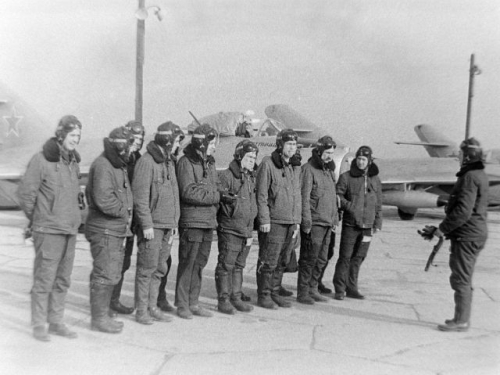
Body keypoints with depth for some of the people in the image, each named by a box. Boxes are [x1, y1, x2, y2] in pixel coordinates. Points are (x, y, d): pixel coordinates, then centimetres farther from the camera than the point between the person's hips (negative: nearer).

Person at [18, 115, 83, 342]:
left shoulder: (73, 162, 11)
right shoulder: (41, 159, -10)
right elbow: (25, 192, -8)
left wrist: (73, 218, 13)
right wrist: (37, 219, 1)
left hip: (70, 230, 7)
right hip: (48, 230, -6)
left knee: (62, 280, 12)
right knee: (44, 278, 1)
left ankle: (56, 322, 23)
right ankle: (39, 325, 14)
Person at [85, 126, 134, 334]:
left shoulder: (120, 166, 16)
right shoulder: (102, 165, -16)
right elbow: (103, 200, -24)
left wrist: (125, 219, 7)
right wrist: (124, 211, -11)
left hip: (117, 229, 10)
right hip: (104, 229, -10)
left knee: (112, 275, 16)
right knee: (105, 274, -4)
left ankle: (103, 314, 28)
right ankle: (99, 318, 7)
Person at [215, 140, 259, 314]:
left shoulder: (251, 178, 15)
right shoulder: (226, 176, -9)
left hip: (246, 231, 7)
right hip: (229, 230, -7)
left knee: (239, 266, 14)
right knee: (226, 265, -1)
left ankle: (236, 298, 24)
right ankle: (223, 300, 8)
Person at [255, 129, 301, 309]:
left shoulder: (295, 167, 15)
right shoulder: (268, 164, -7)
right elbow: (261, 195, -10)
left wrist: (297, 220, 16)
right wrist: (264, 219, -14)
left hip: (290, 222, 7)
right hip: (273, 222, -7)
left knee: (282, 261, 12)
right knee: (268, 261, -2)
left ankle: (275, 293, 24)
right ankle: (264, 295, 10)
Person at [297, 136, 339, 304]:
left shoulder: (329, 169, 16)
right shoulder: (308, 169, -10)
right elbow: (304, 197, -15)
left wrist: (335, 218, 18)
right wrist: (306, 221, -18)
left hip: (327, 223, 8)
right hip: (314, 223, -8)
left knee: (321, 259, 13)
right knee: (308, 259, -2)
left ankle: (313, 289, 25)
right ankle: (302, 292, 8)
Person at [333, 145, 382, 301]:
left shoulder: (375, 179, 10)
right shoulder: (346, 177, -2)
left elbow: (378, 204, 14)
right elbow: (338, 196, -2)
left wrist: (378, 223, 10)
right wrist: (349, 206, -18)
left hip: (367, 225, 4)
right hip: (350, 224, -3)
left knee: (358, 258, 9)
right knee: (345, 257, -2)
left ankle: (351, 288, 20)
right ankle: (339, 289, 8)